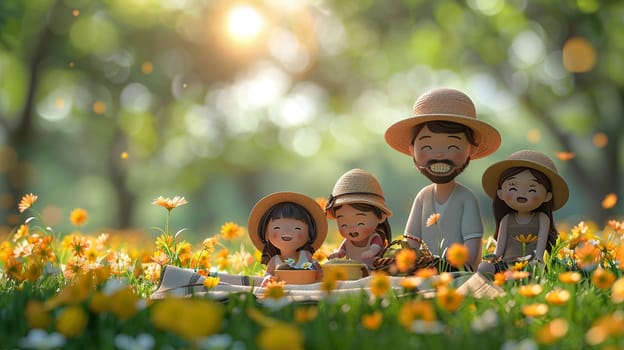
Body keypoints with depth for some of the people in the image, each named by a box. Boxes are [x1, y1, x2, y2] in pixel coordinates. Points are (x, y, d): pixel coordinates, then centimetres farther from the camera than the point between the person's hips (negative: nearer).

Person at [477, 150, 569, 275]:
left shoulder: (542, 218, 11)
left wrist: (538, 258, -8)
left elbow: (542, 238, 4)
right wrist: (496, 257, 5)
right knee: (484, 267, -26)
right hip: (508, 262, 3)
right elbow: (501, 240, 16)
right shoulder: (506, 219, 17)